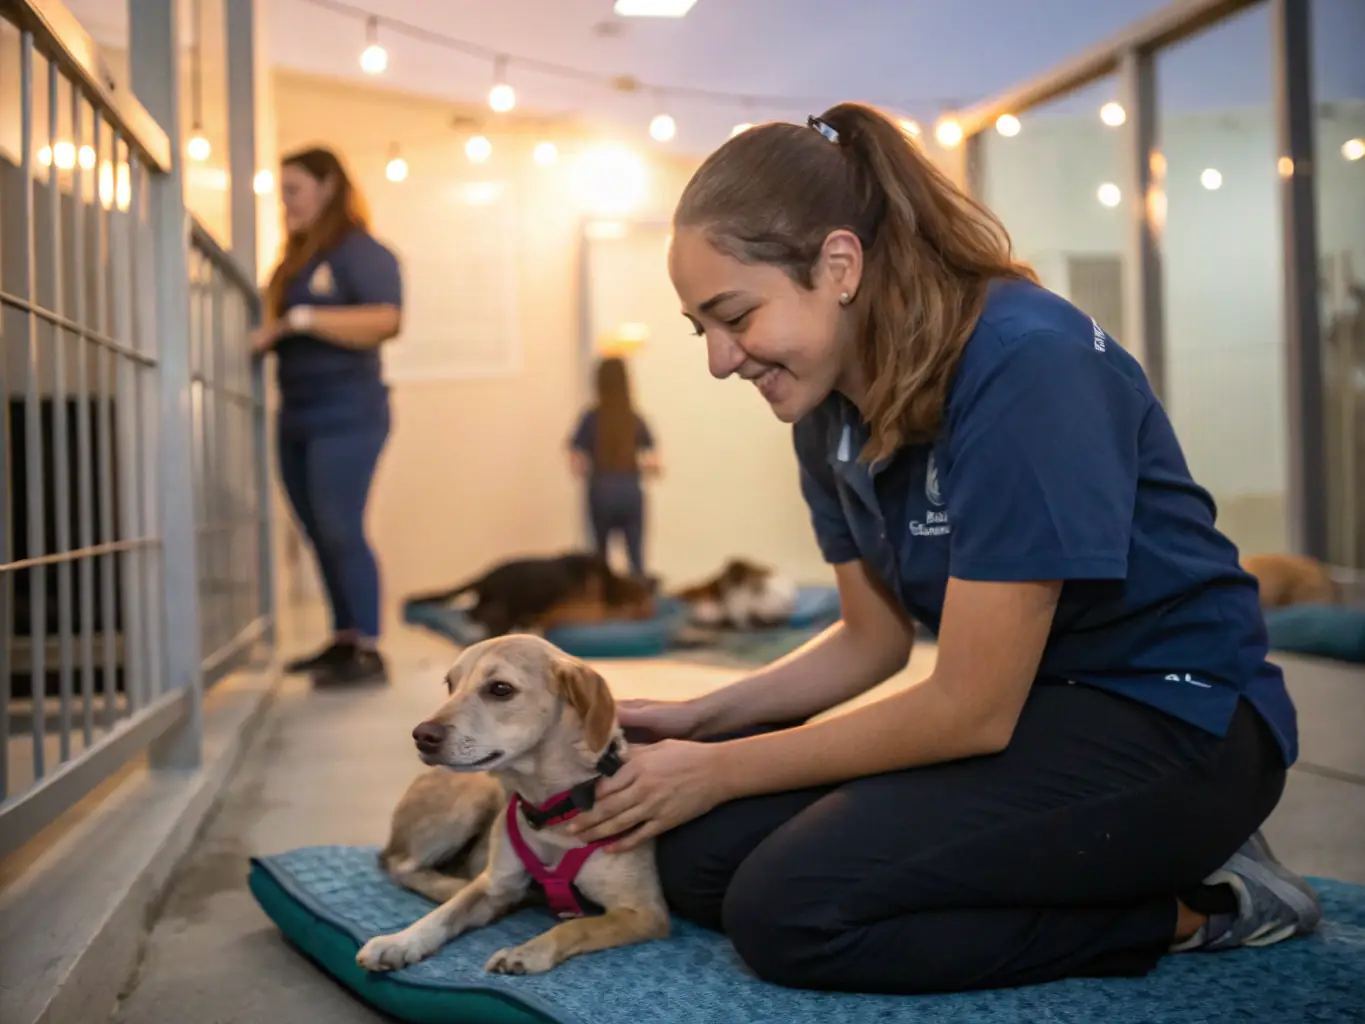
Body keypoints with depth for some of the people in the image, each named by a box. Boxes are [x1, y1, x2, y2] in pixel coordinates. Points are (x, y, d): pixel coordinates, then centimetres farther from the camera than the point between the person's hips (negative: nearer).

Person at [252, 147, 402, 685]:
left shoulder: (360, 251, -7)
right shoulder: (296, 260, 17)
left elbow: (386, 320, -21)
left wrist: (302, 319, -21)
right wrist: (268, 337, 5)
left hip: (346, 414, -8)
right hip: (297, 415, 8)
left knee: (341, 531, -10)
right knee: (320, 534, 9)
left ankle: (368, 652, -5)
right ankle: (343, 640, 17)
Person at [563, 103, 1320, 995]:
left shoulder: (1026, 364, -25)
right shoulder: (831, 409, 1)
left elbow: (971, 711, -23)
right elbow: (874, 639, 12)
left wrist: (718, 770, -14)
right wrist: (699, 720, -2)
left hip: (1175, 724, -9)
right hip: (1017, 708, 9)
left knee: (787, 908, -22)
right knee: (696, 855, -6)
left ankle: (1186, 908, -5)